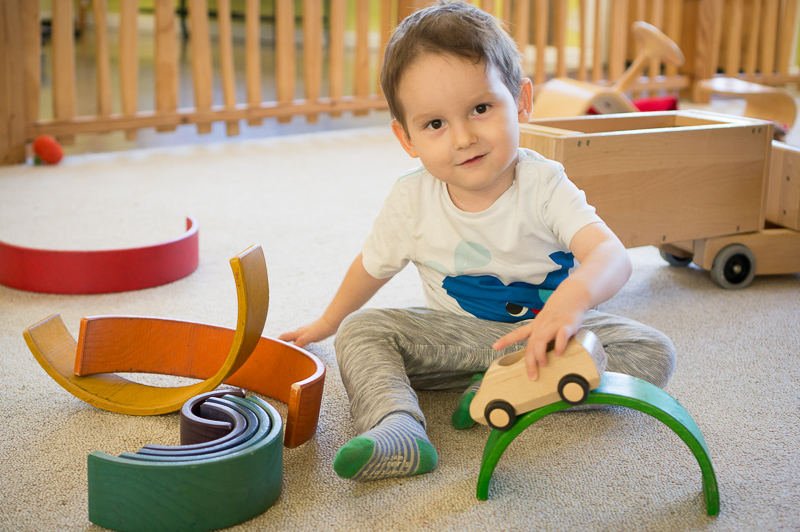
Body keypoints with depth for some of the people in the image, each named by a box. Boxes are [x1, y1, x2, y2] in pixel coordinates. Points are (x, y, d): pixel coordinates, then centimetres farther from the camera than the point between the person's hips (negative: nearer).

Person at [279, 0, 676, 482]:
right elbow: (373, 266, 7)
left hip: (543, 327, -1)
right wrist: (328, 323, 22)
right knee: (359, 332, -18)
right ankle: (396, 426, -40)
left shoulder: (543, 185, -23)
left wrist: (570, 300, -62)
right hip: (455, 334, 2)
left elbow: (611, 254, -38)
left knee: (653, 354, -23)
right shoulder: (411, 201, -14)